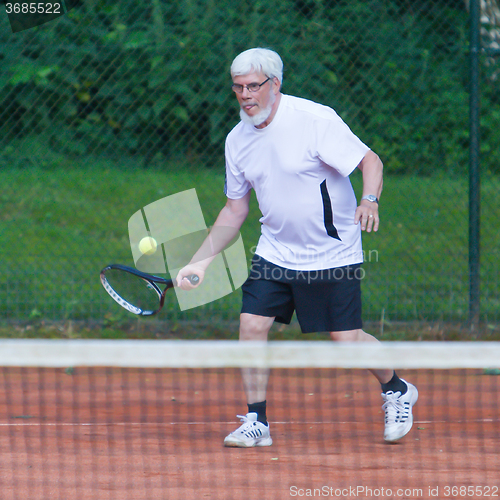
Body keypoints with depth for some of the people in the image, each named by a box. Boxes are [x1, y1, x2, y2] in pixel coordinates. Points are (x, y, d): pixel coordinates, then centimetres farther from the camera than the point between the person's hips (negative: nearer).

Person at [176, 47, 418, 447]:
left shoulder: (316, 119, -17)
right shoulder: (237, 140, 2)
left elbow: (371, 162, -15)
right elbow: (235, 210, 11)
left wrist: (369, 200, -36)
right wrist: (201, 261, 5)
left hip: (333, 252, -5)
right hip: (276, 252, 5)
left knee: (346, 338, -4)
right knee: (252, 325, -10)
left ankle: (397, 391, 25)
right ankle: (256, 423, 1)